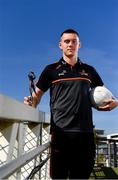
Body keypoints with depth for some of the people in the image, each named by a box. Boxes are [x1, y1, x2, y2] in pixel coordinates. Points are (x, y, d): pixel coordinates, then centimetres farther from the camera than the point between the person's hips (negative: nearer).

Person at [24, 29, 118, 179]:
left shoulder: (89, 70, 14)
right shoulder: (51, 70, 7)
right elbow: (37, 94, 8)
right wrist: (31, 102, -15)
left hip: (85, 132, 3)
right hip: (61, 132, -2)